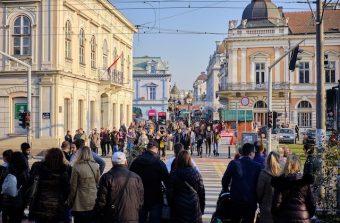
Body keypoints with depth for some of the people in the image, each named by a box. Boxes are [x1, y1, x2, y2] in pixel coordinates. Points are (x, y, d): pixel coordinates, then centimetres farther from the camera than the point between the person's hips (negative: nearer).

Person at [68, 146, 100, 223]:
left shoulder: (76, 167, -13)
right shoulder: (95, 166, -4)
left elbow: (73, 186, -7)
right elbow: (98, 182, 5)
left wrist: (70, 202, 5)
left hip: (80, 204, -3)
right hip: (93, 203, 3)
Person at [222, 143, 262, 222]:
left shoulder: (233, 163, -7)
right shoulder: (257, 166, -7)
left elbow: (225, 179, -4)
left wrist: (226, 190, 15)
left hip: (236, 200, 1)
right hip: (251, 201, -1)